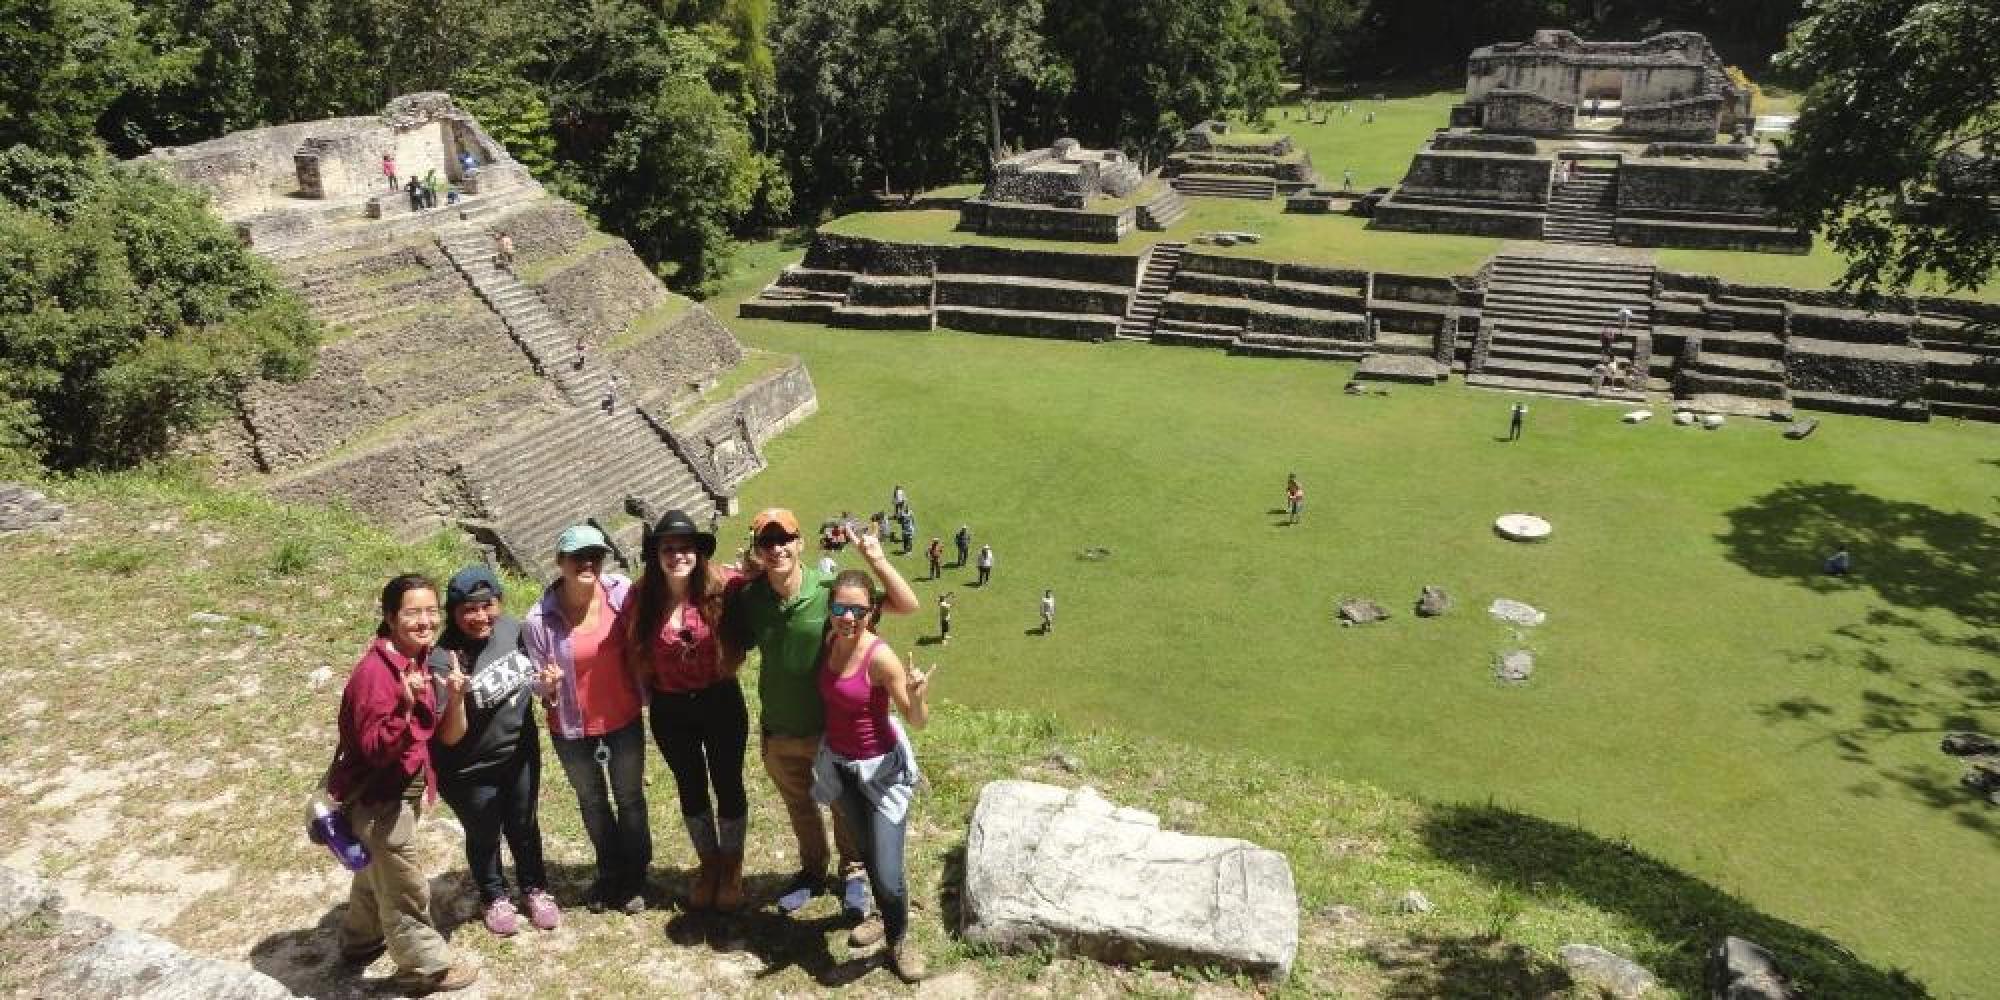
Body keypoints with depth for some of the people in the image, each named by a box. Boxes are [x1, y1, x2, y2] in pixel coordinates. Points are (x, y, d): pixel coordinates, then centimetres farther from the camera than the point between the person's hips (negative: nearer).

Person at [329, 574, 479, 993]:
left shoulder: (417, 659, -2)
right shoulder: (374, 671, -28)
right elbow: (374, 748, -30)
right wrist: (405, 708, -43)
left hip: (402, 789, 9)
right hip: (379, 797, -9)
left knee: (378, 871, 30)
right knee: (405, 888, 8)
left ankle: (362, 941, 52)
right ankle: (426, 966, 26)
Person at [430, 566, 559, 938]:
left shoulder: (511, 628, -14)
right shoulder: (443, 660, -29)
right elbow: (450, 738, -26)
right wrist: (456, 698, -44)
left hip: (521, 755, 4)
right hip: (470, 770, -4)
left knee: (524, 826, 24)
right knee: (484, 835, 21)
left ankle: (535, 889, 48)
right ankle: (494, 898, 47)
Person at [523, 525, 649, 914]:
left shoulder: (622, 593, -20)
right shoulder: (539, 619, -21)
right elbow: (537, 682, -10)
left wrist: (647, 695, -6)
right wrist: (547, 685, -31)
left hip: (624, 722, 0)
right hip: (572, 730, 0)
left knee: (630, 799, 20)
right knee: (592, 802, 24)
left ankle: (633, 878, 42)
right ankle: (610, 874, 48)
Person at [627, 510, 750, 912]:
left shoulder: (721, 585, -18)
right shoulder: (641, 597, -11)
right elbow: (633, 652, 1)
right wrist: (648, 687, -1)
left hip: (721, 702, -2)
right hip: (670, 710, 2)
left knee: (728, 784, 13)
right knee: (690, 788, 19)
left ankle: (732, 866, 36)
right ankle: (708, 863, 42)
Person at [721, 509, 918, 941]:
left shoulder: (829, 590, -23)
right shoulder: (748, 598, -12)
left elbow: (907, 605, -24)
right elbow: (733, 654, 5)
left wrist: (875, 558, -34)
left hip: (833, 728, -3)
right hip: (777, 732, 3)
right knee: (799, 807, 26)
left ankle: (853, 876, 44)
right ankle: (812, 871, 51)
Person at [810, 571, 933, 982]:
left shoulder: (880, 656, -25)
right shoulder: (827, 642, -8)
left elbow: (918, 722, -20)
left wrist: (918, 696, -40)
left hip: (880, 769, -5)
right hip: (838, 765, 5)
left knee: (888, 876, -5)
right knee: (867, 853, 21)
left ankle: (899, 940, 24)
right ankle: (883, 916, 47)